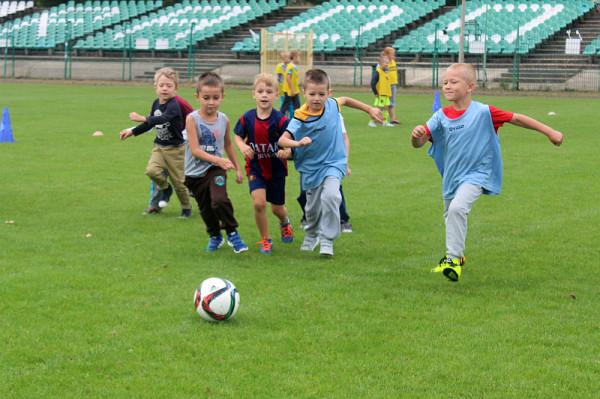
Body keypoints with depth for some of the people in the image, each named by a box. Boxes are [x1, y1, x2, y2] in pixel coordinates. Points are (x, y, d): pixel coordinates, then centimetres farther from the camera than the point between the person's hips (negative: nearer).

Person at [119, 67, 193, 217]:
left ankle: (186, 207, 25)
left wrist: (143, 119, -52)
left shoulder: (173, 105, -20)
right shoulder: (156, 103, 3)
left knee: (178, 180, 2)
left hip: (175, 148, -6)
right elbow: (150, 124, 18)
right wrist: (132, 132, 14)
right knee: (151, 170, -18)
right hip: (159, 146, 6)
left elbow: (163, 119, -40)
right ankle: (165, 189, 12)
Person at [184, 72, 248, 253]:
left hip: (216, 169, 0)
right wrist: (218, 160, -32)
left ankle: (232, 233, -5)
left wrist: (237, 168, 20)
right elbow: (195, 150, -21)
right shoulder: (192, 119, -14)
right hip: (195, 172, 0)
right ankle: (215, 237, 37)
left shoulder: (224, 119, -2)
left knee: (219, 200, -24)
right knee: (205, 208, 14)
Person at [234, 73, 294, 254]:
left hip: (276, 168, -1)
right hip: (255, 167, 1)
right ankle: (265, 240, 4)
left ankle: (285, 223, 51)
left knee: (277, 208, 13)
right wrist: (243, 147, -17)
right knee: (259, 203, -17)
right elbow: (238, 136, 4)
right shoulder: (247, 118, -11)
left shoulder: (280, 120, -19)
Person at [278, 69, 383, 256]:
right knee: (312, 206, 15)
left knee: (330, 196, -25)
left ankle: (327, 240, -14)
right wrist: (298, 143, -47)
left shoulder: (332, 105, -9)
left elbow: (345, 100, 15)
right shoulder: (300, 118, -20)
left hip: (333, 163, 0)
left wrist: (370, 109, 20)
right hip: (311, 167, 0)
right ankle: (311, 235, 46)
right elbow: (282, 140, -28)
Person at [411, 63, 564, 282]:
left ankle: (454, 259, -20)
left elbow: (516, 118, -8)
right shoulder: (441, 116, -5)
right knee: (450, 215, 22)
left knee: (457, 208, -28)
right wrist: (416, 135, -35)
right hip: (451, 176, 6)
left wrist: (549, 132, -8)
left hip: (476, 175, -6)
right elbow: (419, 143, -10)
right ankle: (456, 255, 48)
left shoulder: (483, 112, -15)